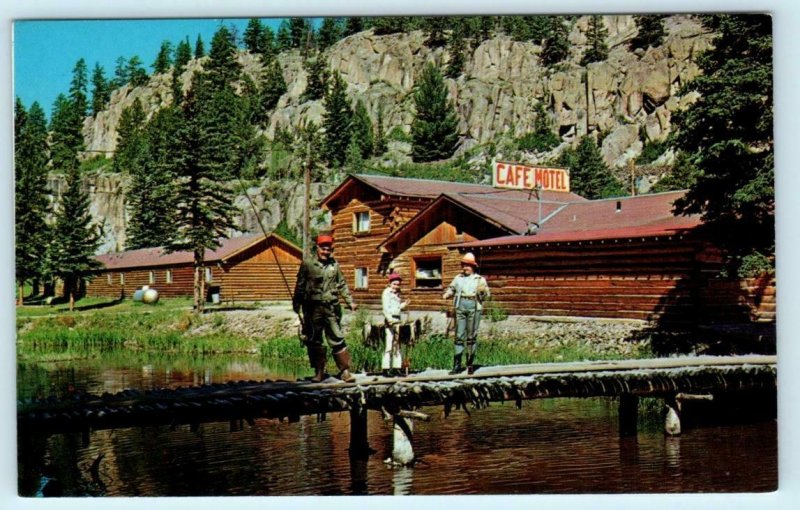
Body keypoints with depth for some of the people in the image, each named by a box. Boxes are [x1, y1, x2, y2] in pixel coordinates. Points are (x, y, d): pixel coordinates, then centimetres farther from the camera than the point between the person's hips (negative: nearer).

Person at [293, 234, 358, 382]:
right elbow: (300, 286, 3)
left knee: (337, 339, -1)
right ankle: (319, 372, 14)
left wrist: (350, 302, 12)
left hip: (331, 307, 1)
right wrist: (296, 306, 2)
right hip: (313, 307, -1)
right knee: (314, 341, 4)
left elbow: (342, 285, 17)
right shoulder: (307, 264, 1)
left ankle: (344, 371, 2)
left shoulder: (335, 265, 9)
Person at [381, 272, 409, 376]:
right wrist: (390, 320, -22)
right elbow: (385, 309, -12)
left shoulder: (397, 294, 16)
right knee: (389, 344, -9)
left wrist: (403, 305, 4)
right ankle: (386, 369, -8)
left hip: (397, 320, 7)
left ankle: (396, 368, 14)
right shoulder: (386, 293, -4)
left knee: (397, 344, 9)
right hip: (389, 320, -7)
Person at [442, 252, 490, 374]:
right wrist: (447, 294, 1)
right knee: (459, 336, -2)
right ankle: (457, 365, -2)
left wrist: (482, 291, -15)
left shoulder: (480, 279, 9)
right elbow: (452, 289, 22)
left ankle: (470, 363, 7)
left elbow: (486, 296, 7)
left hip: (474, 306, -2)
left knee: (472, 336, 0)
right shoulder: (458, 278, 19)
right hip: (460, 306, 2)